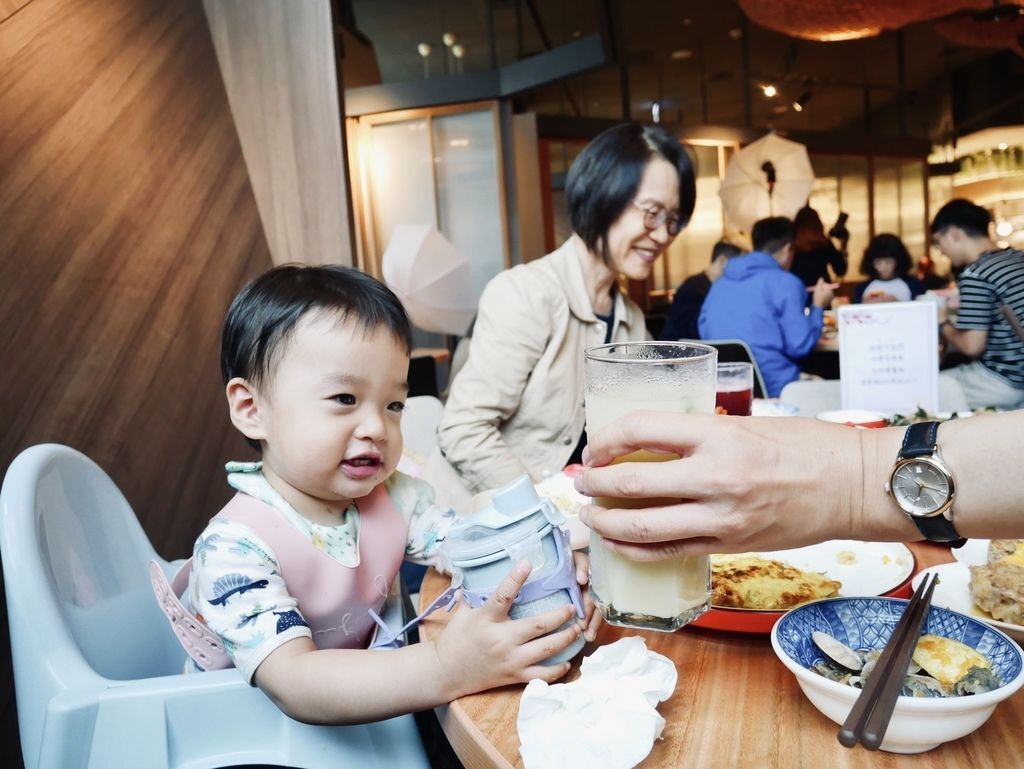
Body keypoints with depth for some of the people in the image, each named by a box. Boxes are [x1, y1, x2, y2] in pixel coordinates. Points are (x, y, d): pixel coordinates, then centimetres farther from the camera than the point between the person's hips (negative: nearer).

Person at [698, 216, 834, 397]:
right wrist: (818, 307, 7)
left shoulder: (720, 284, 13)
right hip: (773, 388, -7)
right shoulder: (786, 282, -5)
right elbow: (799, 345, -9)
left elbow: (705, 333, 21)